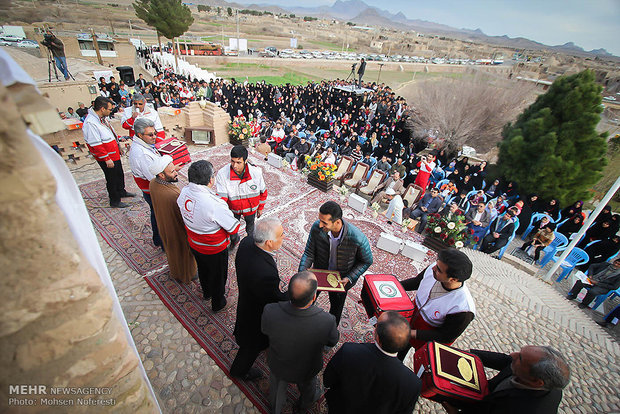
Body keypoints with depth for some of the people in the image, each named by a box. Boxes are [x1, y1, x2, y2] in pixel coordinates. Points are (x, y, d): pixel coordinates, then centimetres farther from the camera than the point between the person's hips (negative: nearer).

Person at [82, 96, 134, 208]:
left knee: (120, 174, 24)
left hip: (114, 153, 9)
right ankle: (114, 201, 19)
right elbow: (95, 145, -25)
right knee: (112, 179, 4)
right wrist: (107, 159, -23)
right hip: (106, 158, -9)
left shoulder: (103, 117, 3)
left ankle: (121, 192, 46)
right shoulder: (90, 123, -26)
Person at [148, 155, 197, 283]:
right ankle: (187, 276, 47)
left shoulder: (152, 183, -16)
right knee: (184, 253, 20)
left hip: (163, 226, 8)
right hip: (178, 231, -8)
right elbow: (186, 218, -28)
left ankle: (174, 273, 58)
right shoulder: (173, 196, -41)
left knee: (171, 250, 32)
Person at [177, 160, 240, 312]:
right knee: (218, 276, 21)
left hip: (194, 244, 7)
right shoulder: (215, 204, -38)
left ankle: (206, 293, 61)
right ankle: (218, 304, 46)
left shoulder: (184, 192, -17)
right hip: (214, 250, -6)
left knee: (203, 270, 32)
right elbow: (234, 228, -27)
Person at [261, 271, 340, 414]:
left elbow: (265, 330, -15)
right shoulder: (327, 321, -42)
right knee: (307, 387, 37)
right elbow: (333, 342, -19)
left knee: (277, 387, 36)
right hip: (306, 371, 0)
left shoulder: (270, 311, -39)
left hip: (277, 366, 1)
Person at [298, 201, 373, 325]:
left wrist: (349, 278, -23)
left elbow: (367, 261, -16)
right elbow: (309, 253, -16)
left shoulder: (358, 238, -37)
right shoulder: (317, 227, -30)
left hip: (341, 278, -2)